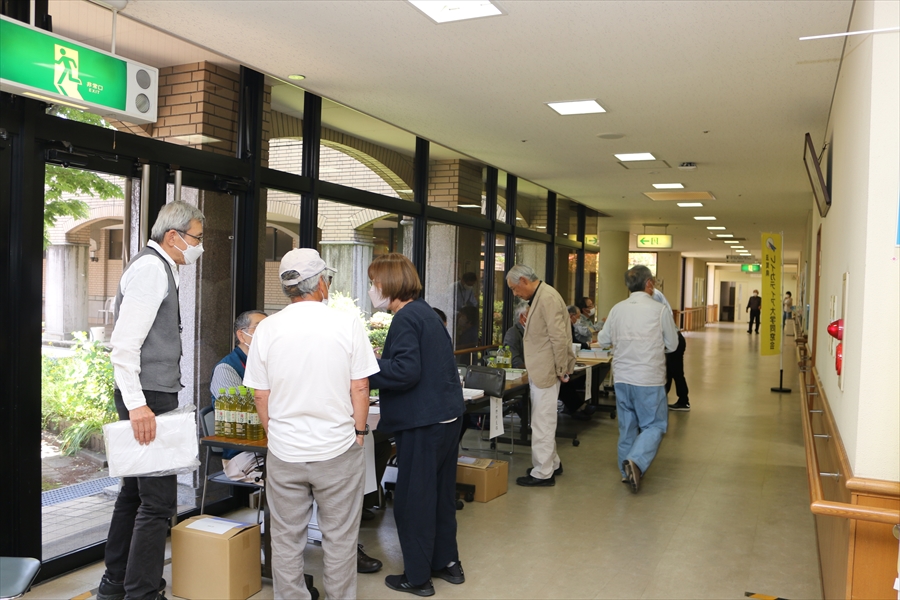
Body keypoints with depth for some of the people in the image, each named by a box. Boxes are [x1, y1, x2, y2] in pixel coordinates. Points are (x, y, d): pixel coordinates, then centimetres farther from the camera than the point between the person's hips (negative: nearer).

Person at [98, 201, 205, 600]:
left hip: (151, 397, 11)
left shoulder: (160, 268, 16)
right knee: (158, 500, -6)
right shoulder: (151, 268, -15)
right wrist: (137, 404, -26)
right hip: (149, 399, -11)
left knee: (135, 490, 18)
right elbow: (124, 344, -22)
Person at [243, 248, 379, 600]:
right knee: (339, 539, 12)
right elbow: (359, 388, -5)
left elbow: (261, 396, 2)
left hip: (284, 452, 2)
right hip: (338, 450, -1)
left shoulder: (267, 329, -3)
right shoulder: (347, 324, -8)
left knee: (286, 541, 15)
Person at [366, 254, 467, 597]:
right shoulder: (427, 313, 13)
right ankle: (447, 563, 32)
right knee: (441, 493, 19)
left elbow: (405, 372, -24)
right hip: (447, 415, 10)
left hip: (422, 423, -9)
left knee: (413, 500, 4)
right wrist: (379, 360, 16)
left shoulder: (405, 319, -15)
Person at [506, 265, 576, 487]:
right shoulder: (538, 297, 13)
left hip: (546, 372, -10)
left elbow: (559, 337, -20)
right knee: (543, 421, 19)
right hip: (538, 371, 10)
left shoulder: (548, 298, -18)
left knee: (542, 423, -2)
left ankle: (543, 473, 8)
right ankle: (552, 464, 32)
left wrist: (561, 370, -16)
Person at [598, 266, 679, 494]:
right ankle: (636, 461, -15)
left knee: (627, 426, 15)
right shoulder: (660, 310, -9)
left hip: (622, 377, 4)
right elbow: (672, 345, 0)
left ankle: (627, 470, 23)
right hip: (650, 379, -4)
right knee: (654, 425, 6)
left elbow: (603, 340, 10)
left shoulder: (617, 309, 1)